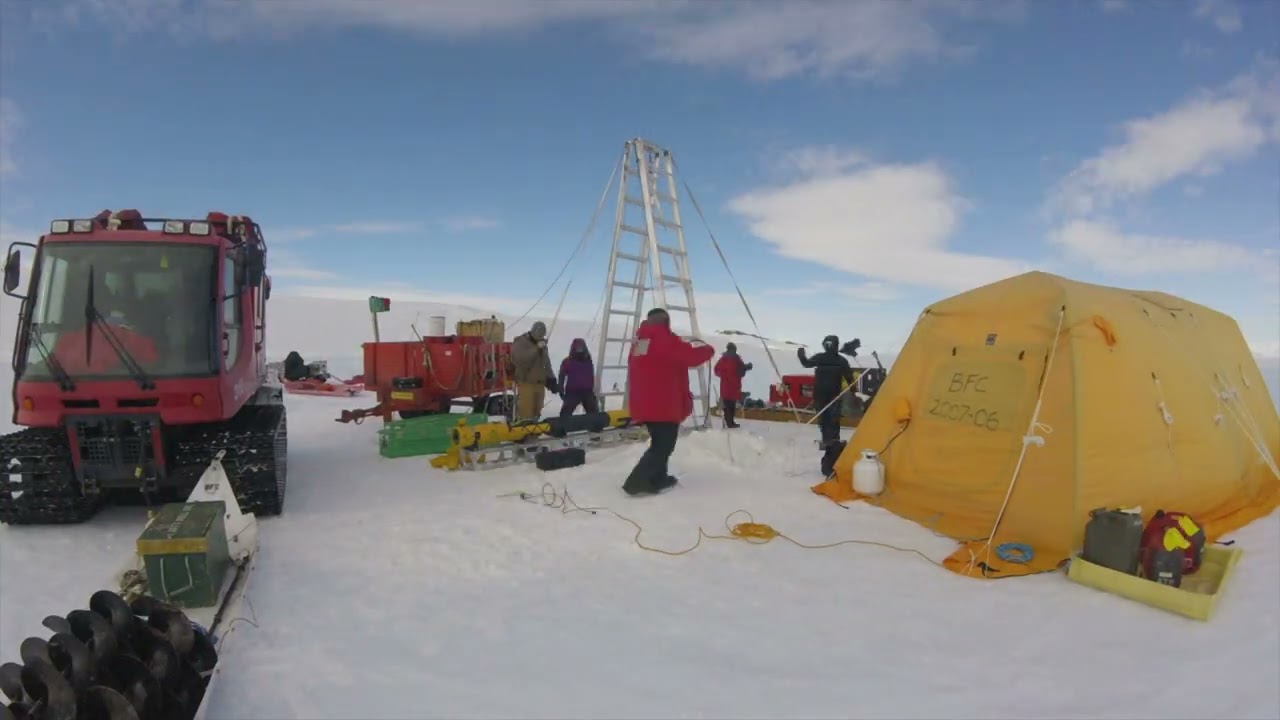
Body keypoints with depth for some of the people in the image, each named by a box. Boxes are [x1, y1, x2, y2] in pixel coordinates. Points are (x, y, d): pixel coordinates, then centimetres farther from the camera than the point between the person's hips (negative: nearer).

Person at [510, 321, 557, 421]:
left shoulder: (542, 344, 18)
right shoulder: (520, 342, -5)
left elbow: (546, 362, 26)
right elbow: (520, 358, -22)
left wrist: (551, 378, 18)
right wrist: (536, 349, -26)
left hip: (540, 382, 7)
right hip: (526, 382, -7)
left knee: (536, 409, 10)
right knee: (525, 409, -13)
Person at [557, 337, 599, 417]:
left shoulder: (588, 362, 12)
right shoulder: (567, 362, 0)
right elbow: (561, 377, 3)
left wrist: (593, 391, 19)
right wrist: (561, 391, -4)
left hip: (587, 392, 3)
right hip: (572, 392, -3)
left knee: (594, 413, 7)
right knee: (565, 413, -11)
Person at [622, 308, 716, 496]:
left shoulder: (638, 341, 15)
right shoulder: (665, 339, -11)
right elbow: (690, 356, -15)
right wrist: (707, 349, 4)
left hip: (645, 405, 9)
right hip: (664, 405, -9)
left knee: (660, 443, 22)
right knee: (663, 446, -4)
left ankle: (657, 478, 25)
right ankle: (637, 481, -12)